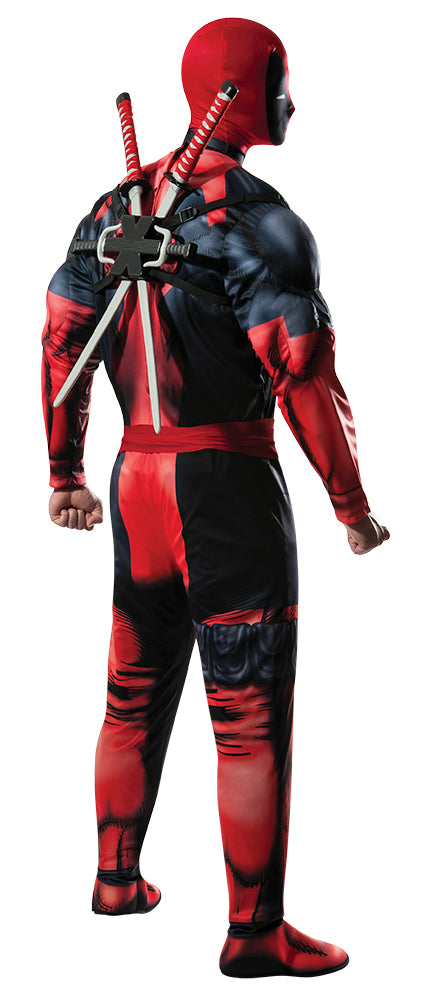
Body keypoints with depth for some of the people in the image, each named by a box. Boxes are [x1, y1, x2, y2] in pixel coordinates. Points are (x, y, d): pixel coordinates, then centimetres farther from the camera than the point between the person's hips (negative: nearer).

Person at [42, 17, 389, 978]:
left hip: (137, 478, 8)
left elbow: (61, 339, 14)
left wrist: (65, 475, 23)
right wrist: (353, 506, -8)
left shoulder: (118, 204, 11)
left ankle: (116, 878, 35)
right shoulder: (256, 218, -13)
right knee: (252, 715, 0)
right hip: (229, 483, -7)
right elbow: (304, 376, -17)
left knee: (136, 693, 20)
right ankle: (255, 932, 6)